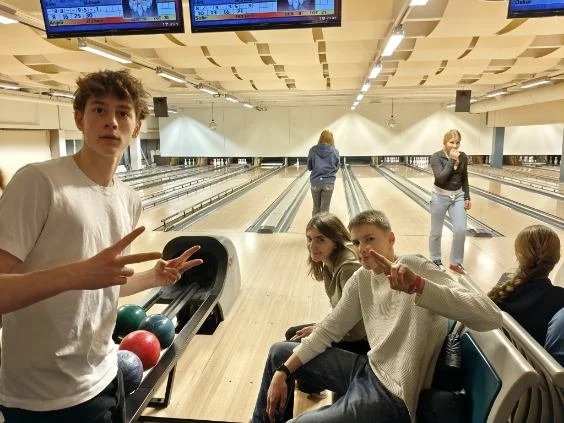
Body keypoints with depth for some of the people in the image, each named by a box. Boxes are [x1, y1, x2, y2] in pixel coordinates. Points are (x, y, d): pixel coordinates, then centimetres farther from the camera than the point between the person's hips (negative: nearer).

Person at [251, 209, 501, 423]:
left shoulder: (416, 268, -20)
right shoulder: (362, 279, 1)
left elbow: (492, 318, -30)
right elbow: (329, 330, 7)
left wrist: (418, 286, -45)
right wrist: (283, 371, 0)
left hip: (392, 396, -7)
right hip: (368, 370, 8)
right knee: (280, 353, 14)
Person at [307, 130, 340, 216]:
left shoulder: (313, 150, -3)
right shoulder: (335, 151, -3)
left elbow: (309, 167, 5)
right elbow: (336, 168, 6)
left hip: (315, 182, 1)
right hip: (329, 182, -1)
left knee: (316, 208, 15)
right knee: (325, 209, 5)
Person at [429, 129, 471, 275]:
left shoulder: (463, 157, 0)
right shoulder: (436, 157, -14)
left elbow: (464, 179, 10)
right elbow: (440, 178, -25)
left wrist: (467, 197, 8)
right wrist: (451, 160, -24)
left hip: (458, 196, 4)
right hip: (440, 197, -4)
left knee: (461, 230, -4)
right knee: (436, 232, 8)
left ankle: (455, 263, 14)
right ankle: (435, 260, 28)